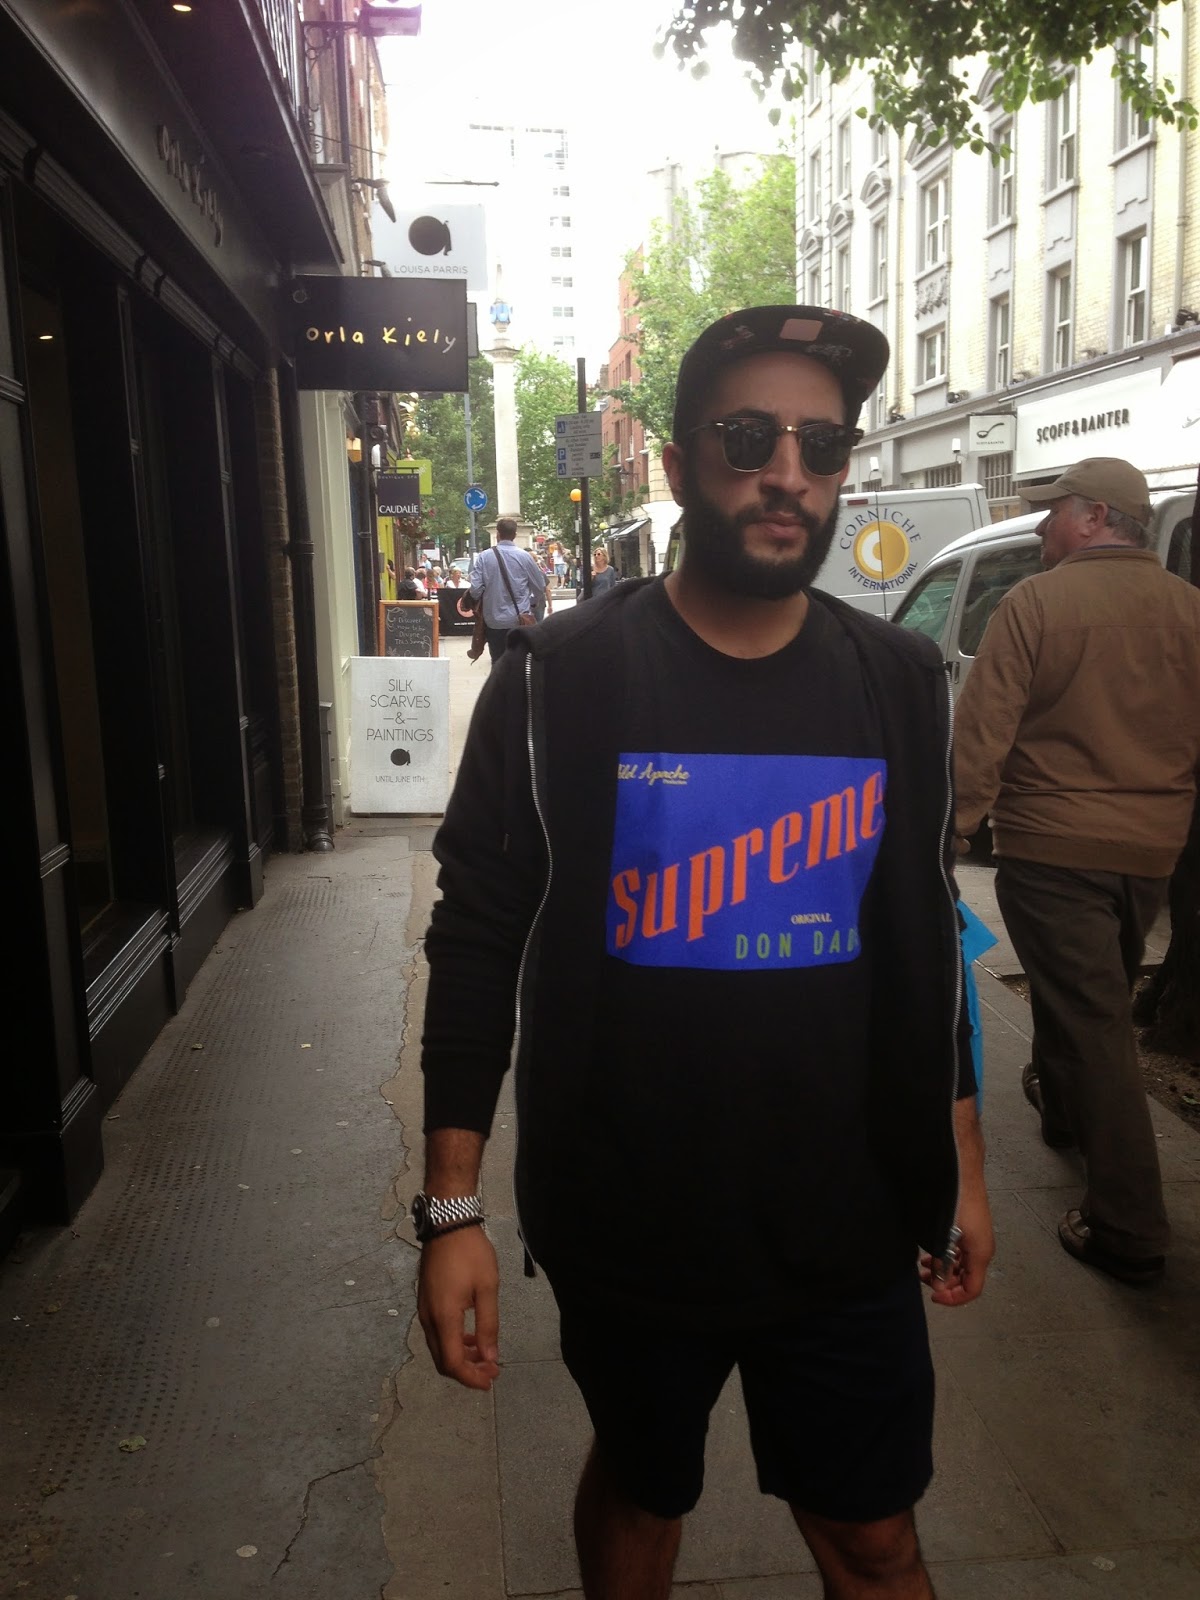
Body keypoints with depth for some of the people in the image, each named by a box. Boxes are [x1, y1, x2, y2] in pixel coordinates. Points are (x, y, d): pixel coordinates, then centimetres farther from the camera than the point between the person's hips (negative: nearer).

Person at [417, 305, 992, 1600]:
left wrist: (958, 1171, 10)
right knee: (641, 1493, 22)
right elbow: (478, 945, -8)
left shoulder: (897, 686, -2)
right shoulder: (558, 682, -12)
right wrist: (451, 1210, -8)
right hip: (627, 1234, -1)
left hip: (848, 1235, 2)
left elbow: (926, 946, 7)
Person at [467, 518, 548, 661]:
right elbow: (540, 587, 3)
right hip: (520, 621, -1)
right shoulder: (524, 556, -4)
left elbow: (476, 589, -8)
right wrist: (533, 606, 23)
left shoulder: (483, 557, -4)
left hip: (494, 621, 1)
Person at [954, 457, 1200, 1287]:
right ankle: (1061, 1102, 50)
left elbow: (981, 731, -16)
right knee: (1098, 997, 26)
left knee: (1091, 1022, 0)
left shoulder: (1035, 603, -13)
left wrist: (958, 823, -8)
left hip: (1052, 850, -6)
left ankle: (1128, 1228, 3)